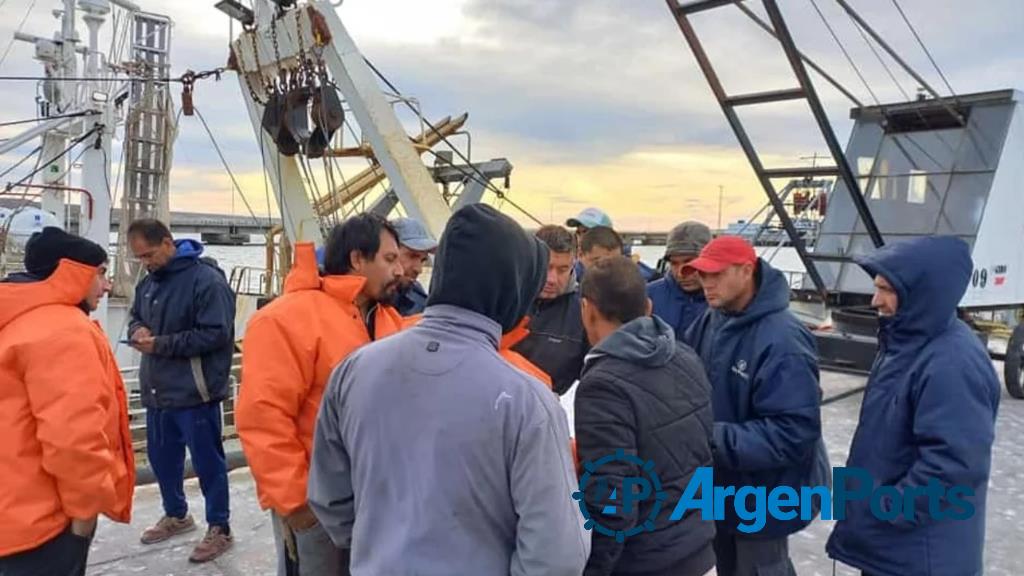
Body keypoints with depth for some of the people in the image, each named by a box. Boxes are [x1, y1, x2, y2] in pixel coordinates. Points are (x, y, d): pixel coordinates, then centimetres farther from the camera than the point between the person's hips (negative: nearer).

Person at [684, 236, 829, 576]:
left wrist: (715, 438, -33)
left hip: (763, 493, -7)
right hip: (721, 484, 8)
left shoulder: (783, 341, -28)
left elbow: (792, 433, -31)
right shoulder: (713, 320, -5)